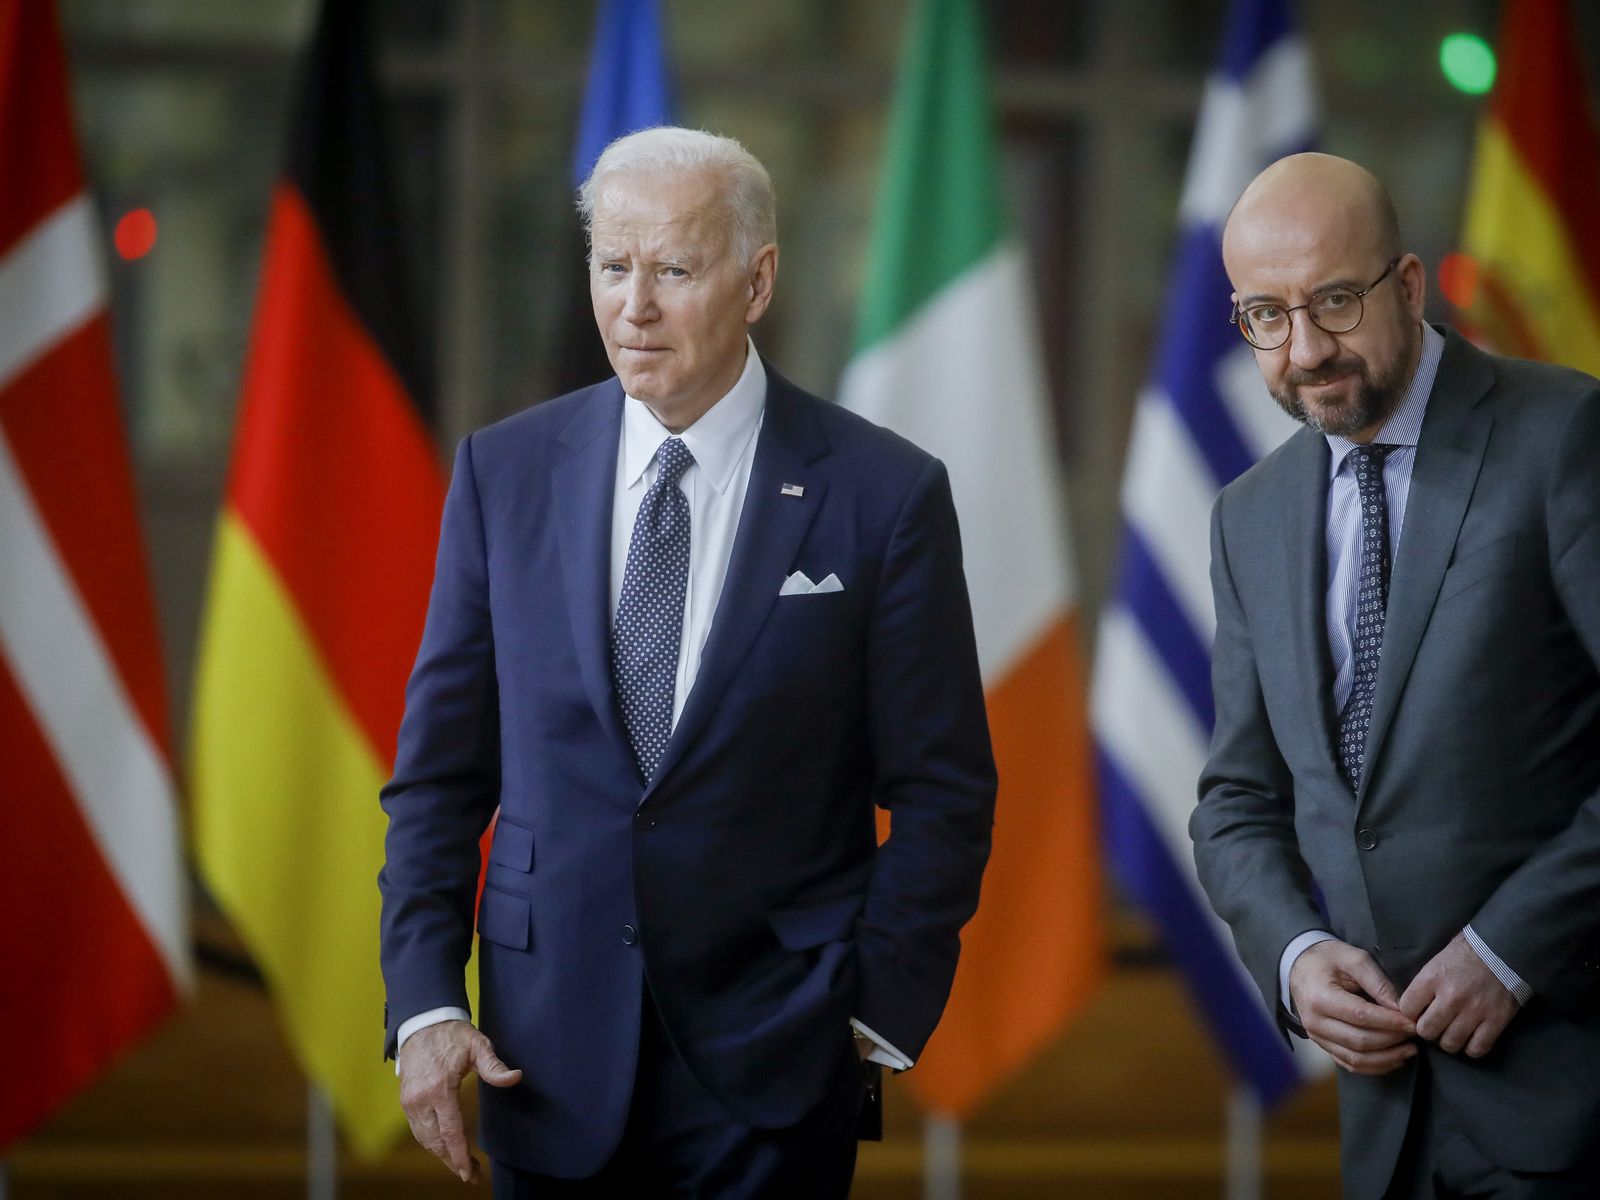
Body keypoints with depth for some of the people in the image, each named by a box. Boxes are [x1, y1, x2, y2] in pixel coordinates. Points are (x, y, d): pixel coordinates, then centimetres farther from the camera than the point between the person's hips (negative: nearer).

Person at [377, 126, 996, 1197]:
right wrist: (426, 1002, -2)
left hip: (769, 1068, -2)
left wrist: (881, 1013, -7)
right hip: (548, 1056, 2)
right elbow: (441, 770, 6)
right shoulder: (504, 472, 4)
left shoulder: (884, 495, -4)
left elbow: (942, 792, 0)